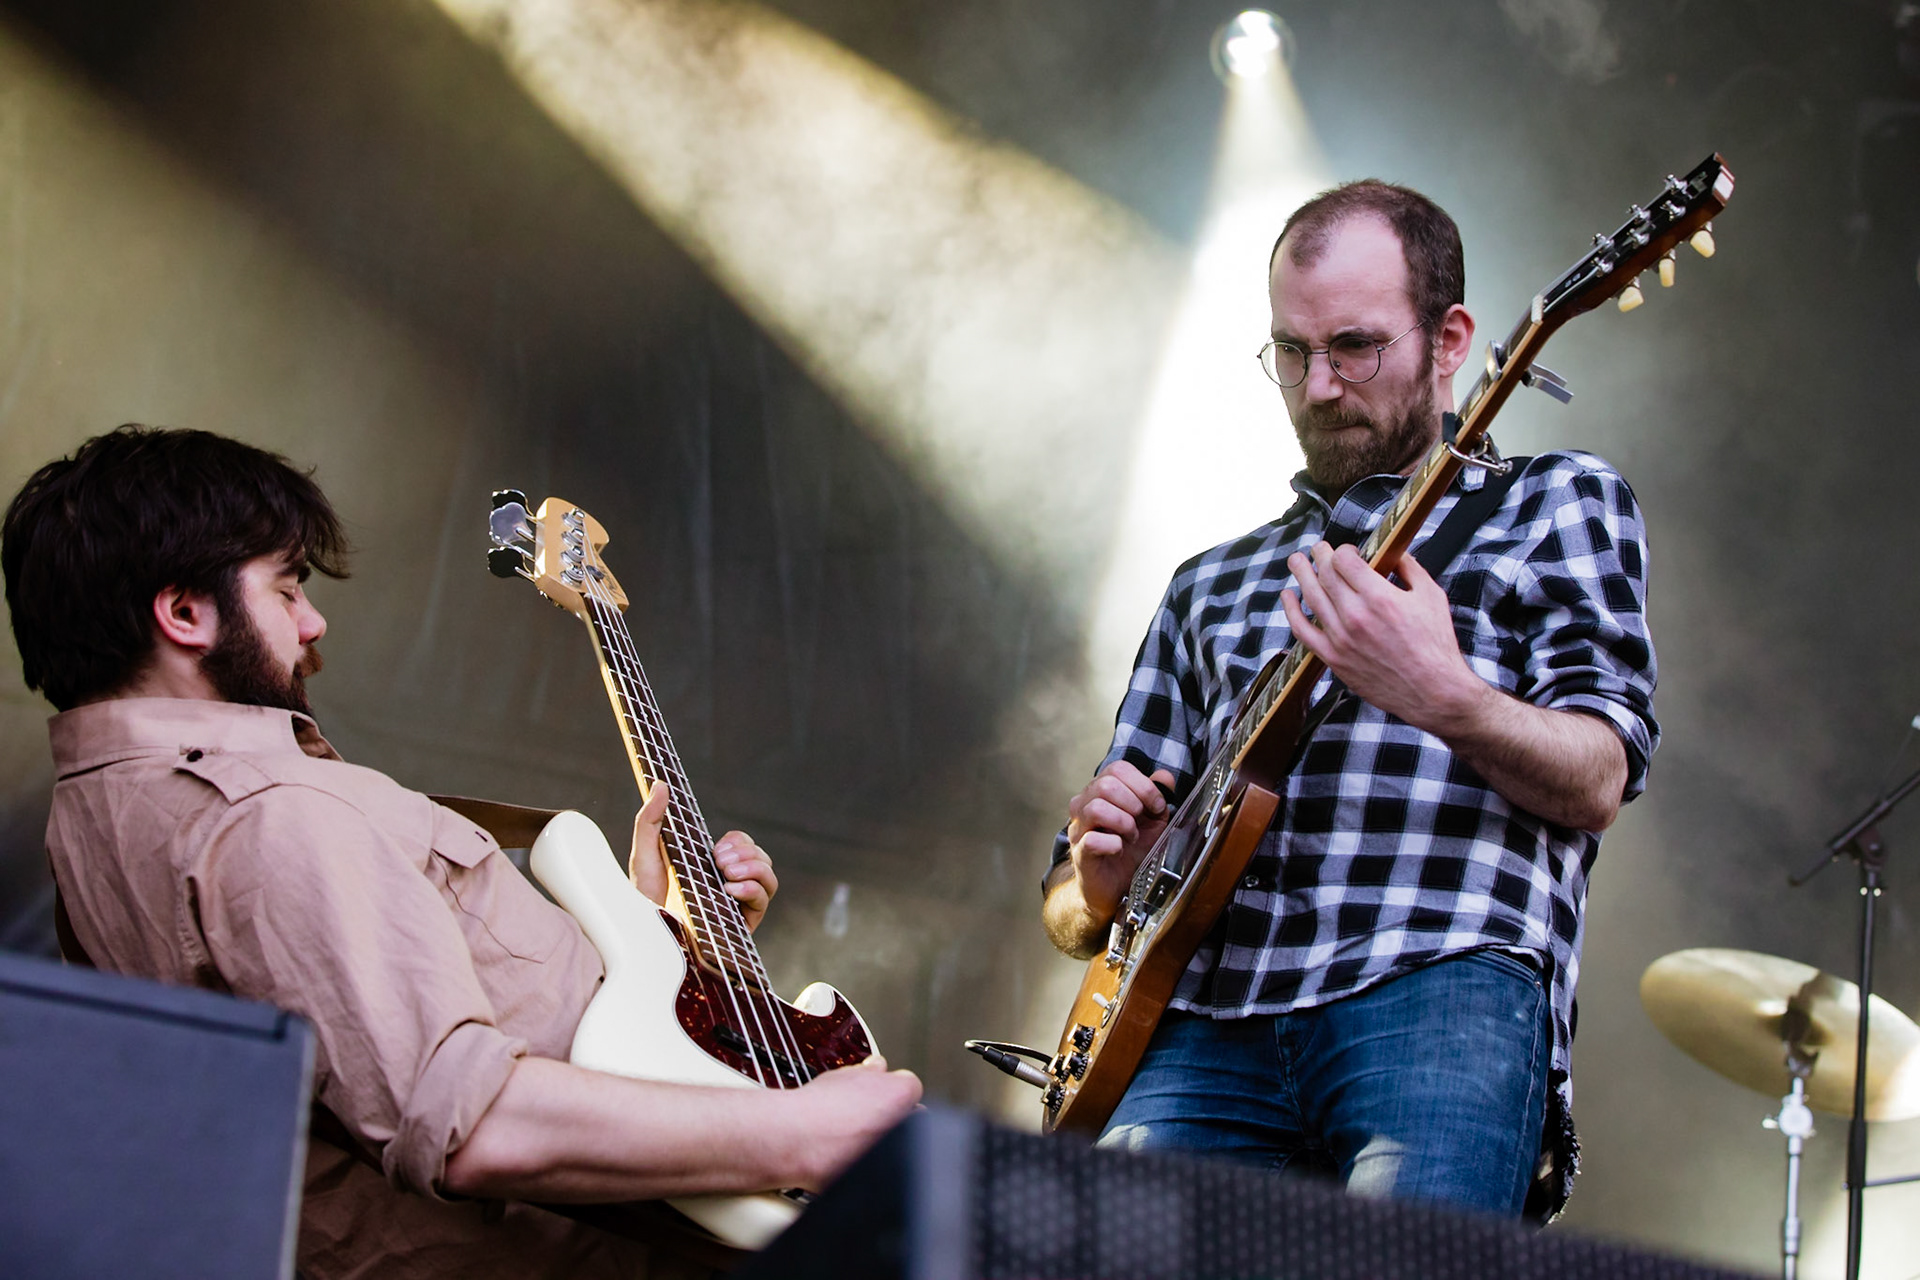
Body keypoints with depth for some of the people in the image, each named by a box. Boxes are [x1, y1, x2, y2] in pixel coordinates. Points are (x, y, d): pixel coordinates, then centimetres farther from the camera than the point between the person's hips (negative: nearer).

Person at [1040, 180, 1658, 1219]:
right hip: (1206, 1022, 4)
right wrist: (1102, 888, 3)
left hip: (1444, 989, -3)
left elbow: (1598, 780, 2)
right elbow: (1072, 905, 28)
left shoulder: (1551, 505, 18)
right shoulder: (1211, 588, 29)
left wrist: (1443, 698, -17)